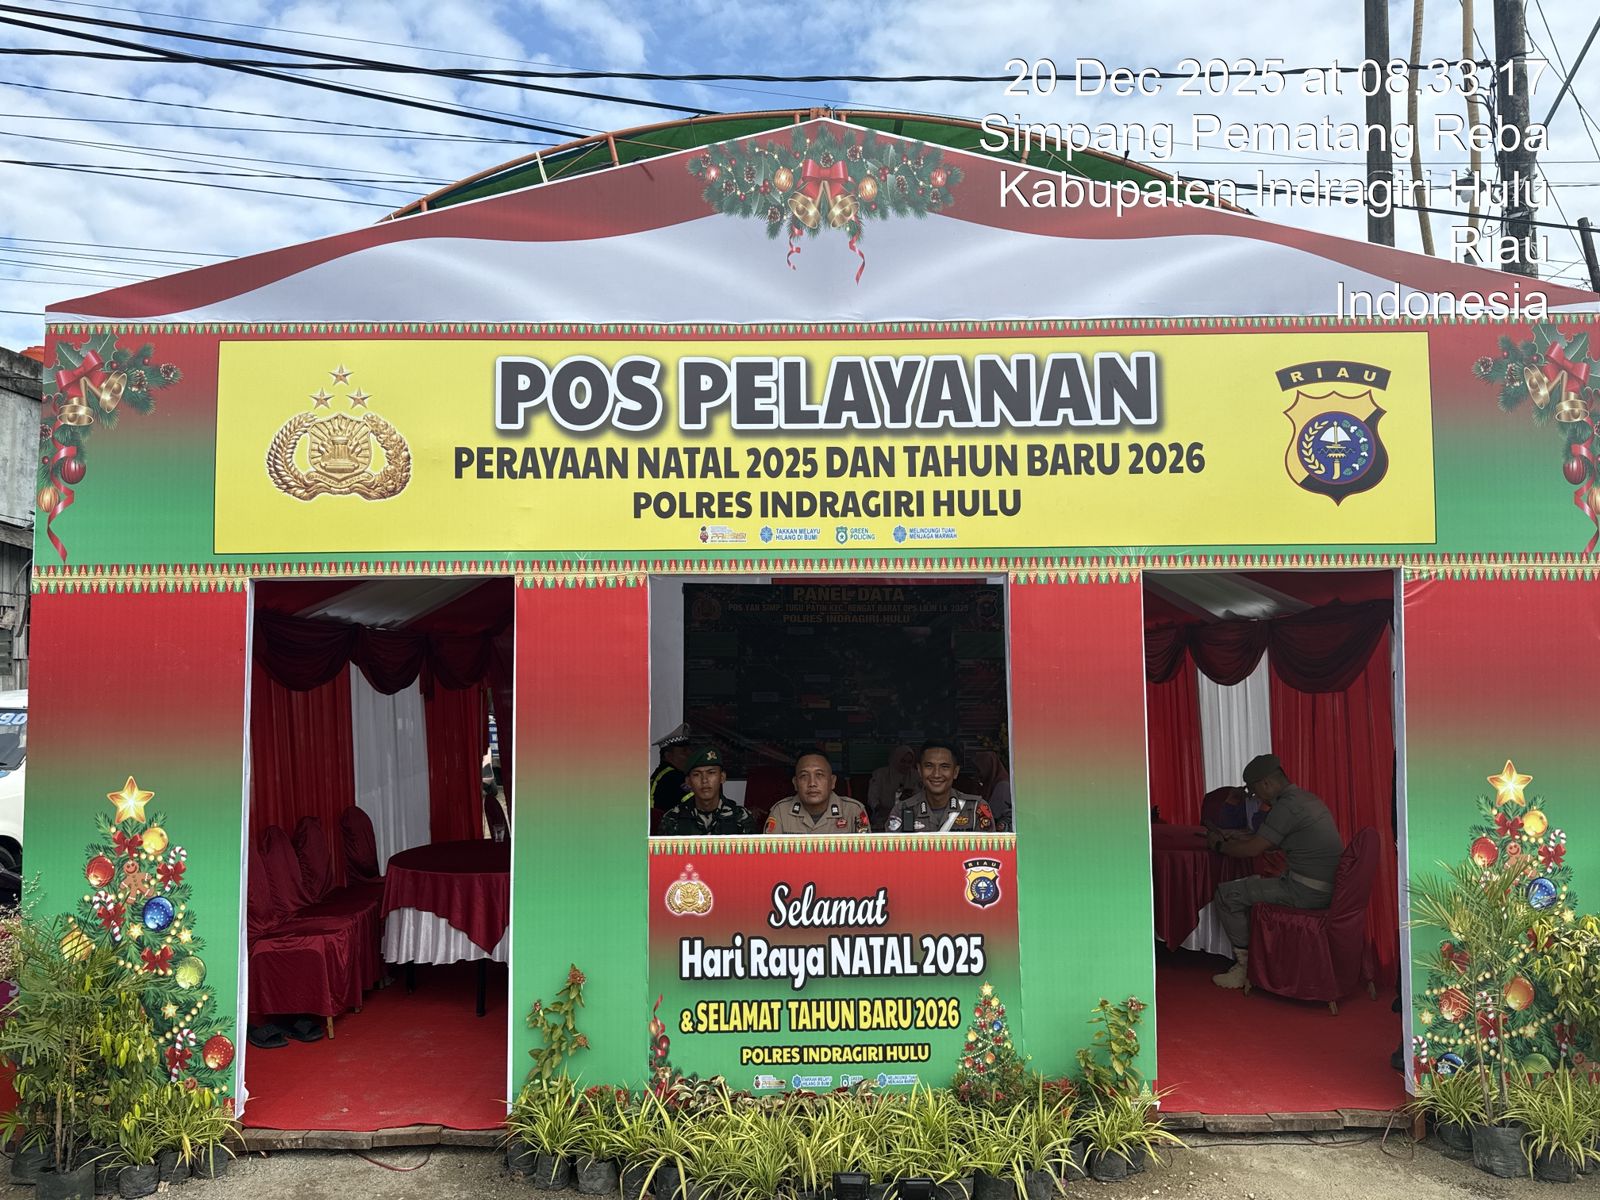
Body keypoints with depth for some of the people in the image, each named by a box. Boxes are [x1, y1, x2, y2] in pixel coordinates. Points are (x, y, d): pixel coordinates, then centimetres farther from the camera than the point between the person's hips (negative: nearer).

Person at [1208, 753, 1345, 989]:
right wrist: (1237, 835, 25)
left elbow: (1252, 850, -15)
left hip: (1306, 893, -10)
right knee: (1250, 884, 28)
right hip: (1326, 888, 10)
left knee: (1226, 894, -3)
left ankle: (1245, 965, 8)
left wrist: (1219, 844, 2)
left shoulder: (1287, 806, -19)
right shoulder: (1304, 798, 13)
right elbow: (1268, 839, 26)